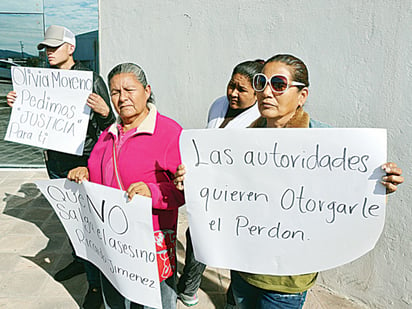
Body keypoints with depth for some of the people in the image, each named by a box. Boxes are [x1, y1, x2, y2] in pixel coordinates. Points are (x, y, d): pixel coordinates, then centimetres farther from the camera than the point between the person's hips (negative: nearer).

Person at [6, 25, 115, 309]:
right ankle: (80, 260, 43)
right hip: (55, 160, 7)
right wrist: (18, 105, 4)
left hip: (83, 160, -7)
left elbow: (108, 125, -10)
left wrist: (103, 111, -32)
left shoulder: (92, 79, -10)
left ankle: (97, 285, 12)